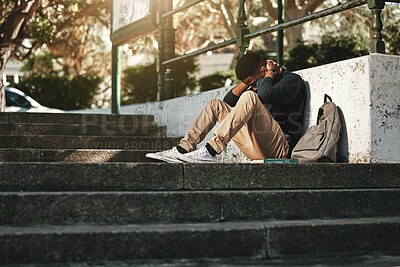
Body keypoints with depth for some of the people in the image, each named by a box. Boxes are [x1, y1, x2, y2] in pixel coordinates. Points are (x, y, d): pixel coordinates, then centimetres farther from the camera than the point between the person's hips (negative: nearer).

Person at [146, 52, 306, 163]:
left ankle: (211, 151, -35)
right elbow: (228, 102, 21)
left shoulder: (292, 80, -1)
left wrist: (270, 72, -4)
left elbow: (266, 94, -23)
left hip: (281, 149, -8)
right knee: (216, 105, 8)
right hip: (259, 151, 8)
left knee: (249, 97, -27)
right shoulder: (257, 84, 23)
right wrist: (246, 82, 10)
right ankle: (183, 149, -10)